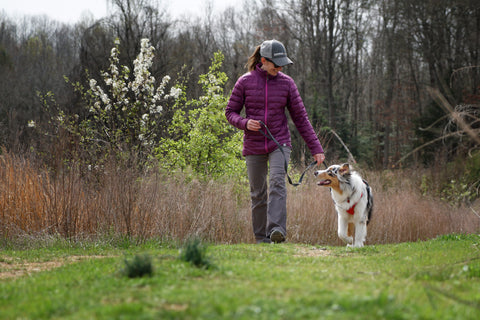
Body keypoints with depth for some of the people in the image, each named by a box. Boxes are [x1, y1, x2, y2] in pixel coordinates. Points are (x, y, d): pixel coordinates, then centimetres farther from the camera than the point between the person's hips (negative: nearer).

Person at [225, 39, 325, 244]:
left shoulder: (286, 83, 2)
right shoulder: (245, 82, -1)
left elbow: (300, 117, 5)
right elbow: (230, 112, 5)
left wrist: (316, 148, 2)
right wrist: (245, 123, -18)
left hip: (279, 144, 0)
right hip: (253, 147, 0)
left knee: (277, 182, -23)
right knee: (258, 194, 4)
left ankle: (277, 230, -34)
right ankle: (261, 239, 13)